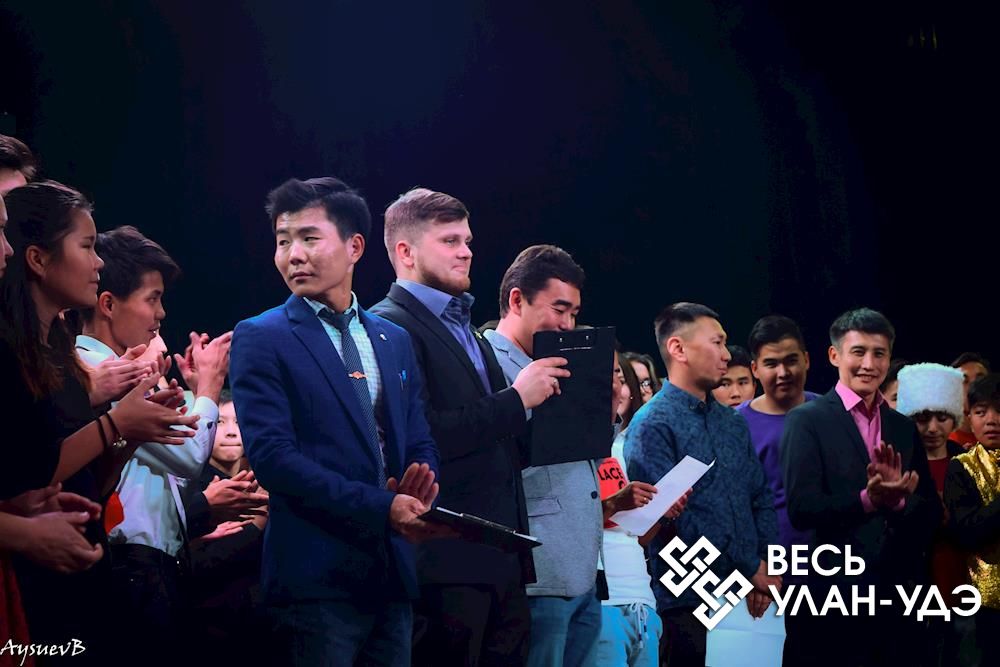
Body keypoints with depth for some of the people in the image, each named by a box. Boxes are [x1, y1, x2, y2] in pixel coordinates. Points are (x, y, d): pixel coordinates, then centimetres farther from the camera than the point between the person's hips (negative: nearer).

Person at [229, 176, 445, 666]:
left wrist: (419, 489, -8)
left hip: (392, 570, 5)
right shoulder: (261, 339, -2)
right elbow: (271, 455, -13)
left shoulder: (394, 341, 15)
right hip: (317, 574, -5)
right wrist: (382, 507, -18)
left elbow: (420, 446, 17)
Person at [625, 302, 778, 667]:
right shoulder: (652, 426, -8)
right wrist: (749, 569, -11)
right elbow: (673, 516, -15)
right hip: (691, 600, -6)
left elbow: (760, 497, 15)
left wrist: (768, 566, -2)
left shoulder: (732, 421, 15)